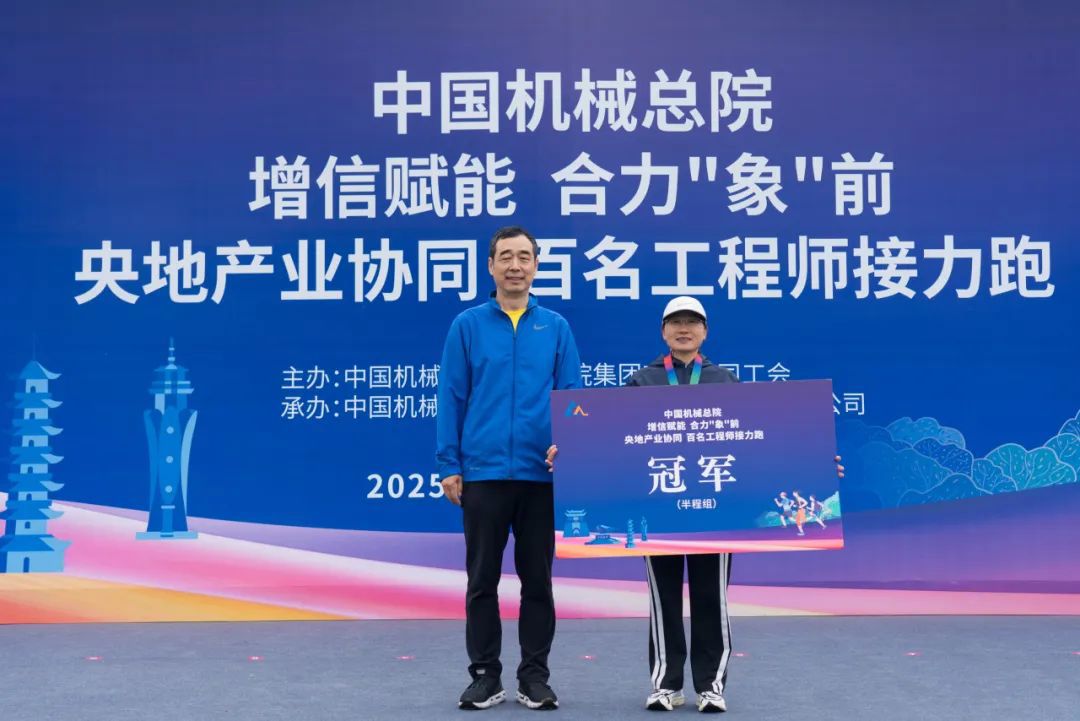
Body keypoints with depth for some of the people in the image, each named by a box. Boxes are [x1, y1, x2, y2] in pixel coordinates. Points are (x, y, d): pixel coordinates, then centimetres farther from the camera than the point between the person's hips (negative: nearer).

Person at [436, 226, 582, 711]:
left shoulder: (556, 328, 6)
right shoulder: (467, 326, 3)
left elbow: (571, 395, 4)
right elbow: (452, 399, 1)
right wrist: (449, 465, -4)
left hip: (542, 474, 1)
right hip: (483, 472, -1)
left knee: (537, 579, 8)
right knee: (482, 580, 6)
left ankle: (534, 676, 19)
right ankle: (485, 676, 17)